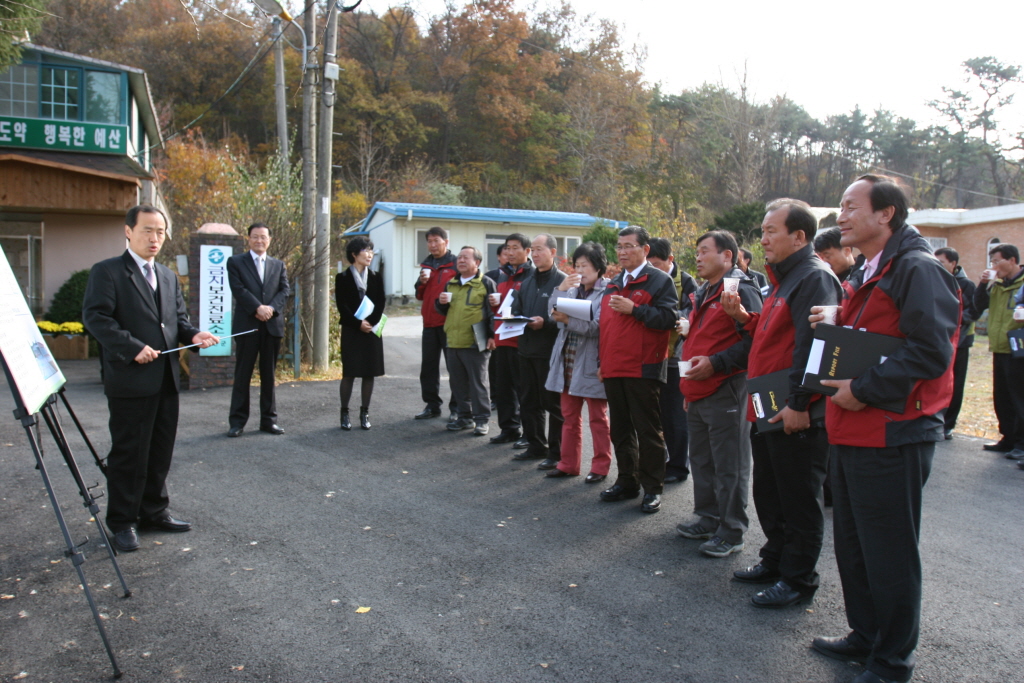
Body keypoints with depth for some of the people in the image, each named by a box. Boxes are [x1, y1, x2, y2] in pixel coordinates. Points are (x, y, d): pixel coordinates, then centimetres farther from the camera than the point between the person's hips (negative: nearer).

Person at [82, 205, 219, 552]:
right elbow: (95, 316, -13)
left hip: (166, 379, 7)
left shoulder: (168, 276, 19)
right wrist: (133, 348, -22)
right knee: (129, 453, 1)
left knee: (161, 451, 13)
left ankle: (154, 511, 26)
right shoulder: (107, 272, -4)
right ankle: (122, 521, 13)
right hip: (130, 380, -7)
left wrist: (193, 334, -1)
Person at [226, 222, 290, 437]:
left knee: (269, 375, 7)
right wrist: (258, 308, -17)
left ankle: (268, 419, 13)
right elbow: (238, 289, -6)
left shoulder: (279, 265, 16)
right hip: (246, 325, -3)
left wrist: (271, 308, -12)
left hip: (272, 325, 3)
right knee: (242, 375, 1)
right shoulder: (235, 262, 7)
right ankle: (237, 421, 7)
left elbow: (284, 290, 5)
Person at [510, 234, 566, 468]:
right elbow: (516, 309, 17)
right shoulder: (527, 281, 15)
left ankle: (556, 453, 11)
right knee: (528, 402, 14)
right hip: (527, 350, 8)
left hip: (551, 352, -7)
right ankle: (536, 446, 27)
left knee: (553, 403, 2)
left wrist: (545, 322, -25)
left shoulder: (563, 281, -8)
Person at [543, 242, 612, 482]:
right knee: (569, 416, 13)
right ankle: (568, 464, 24)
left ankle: (600, 466, 15)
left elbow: (597, 327, -17)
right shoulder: (573, 289, 13)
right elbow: (553, 311, 2)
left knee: (597, 418, 5)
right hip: (567, 362, 7)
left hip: (591, 363, -6)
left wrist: (567, 319, -23)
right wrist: (561, 289, -9)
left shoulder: (607, 291, -7)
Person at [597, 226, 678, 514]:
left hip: (643, 368, -7)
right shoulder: (613, 285, 20)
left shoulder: (659, 281, -3)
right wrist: (602, 360, 17)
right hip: (613, 368, 7)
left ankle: (652, 489, 10)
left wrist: (633, 309, -18)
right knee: (620, 429, 13)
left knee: (647, 430, 0)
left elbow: (667, 318, -15)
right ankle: (627, 482, 24)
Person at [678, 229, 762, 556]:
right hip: (698, 392, 10)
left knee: (729, 465, -1)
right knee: (701, 461, 17)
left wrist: (715, 363, -23)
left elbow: (753, 339, -19)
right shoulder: (703, 293, 19)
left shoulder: (741, 290, -11)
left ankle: (731, 532, 8)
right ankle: (707, 519, 29)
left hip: (726, 391, -10)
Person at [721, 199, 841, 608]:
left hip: (796, 415, -10)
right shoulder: (784, 278, 18)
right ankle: (776, 560, 34)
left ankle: (798, 579, 15)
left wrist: (799, 403, -26)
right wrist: (744, 318, 9)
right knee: (768, 493, 19)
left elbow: (812, 344, -23)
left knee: (798, 498, 2)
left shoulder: (814, 277, -14)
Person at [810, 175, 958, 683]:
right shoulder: (866, 275, 17)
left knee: (889, 553, 3)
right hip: (853, 433, 10)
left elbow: (931, 351, -22)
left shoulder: (918, 269, -13)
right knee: (852, 545, 18)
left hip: (891, 436, -10)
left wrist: (865, 390, -22)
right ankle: (865, 637, 35)